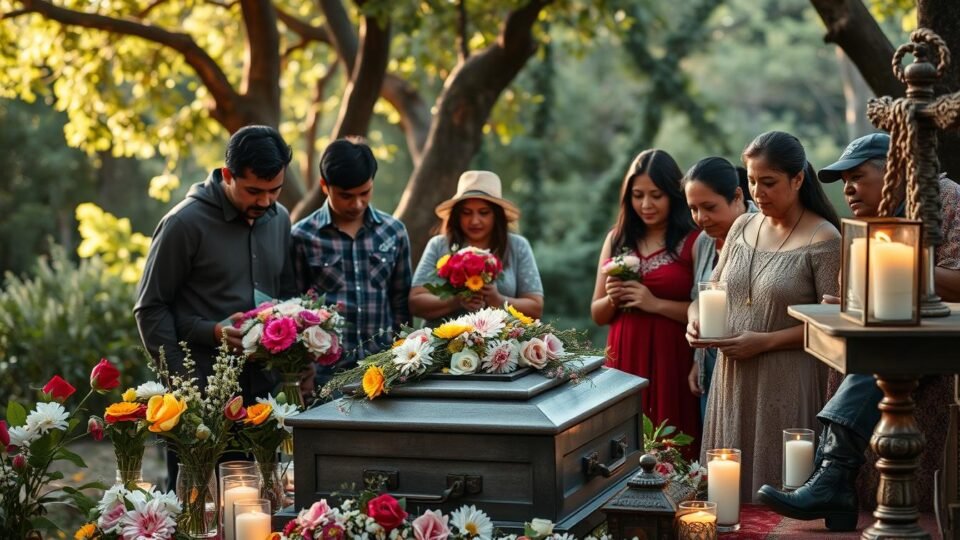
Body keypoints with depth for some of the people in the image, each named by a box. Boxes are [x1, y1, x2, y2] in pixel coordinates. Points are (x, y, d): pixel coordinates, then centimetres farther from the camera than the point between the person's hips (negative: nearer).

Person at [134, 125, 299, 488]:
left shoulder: (279, 220, 10)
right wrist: (212, 332, -14)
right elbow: (150, 309, -4)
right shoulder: (185, 223, -8)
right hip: (202, 393, -5)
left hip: (263, 390, 5)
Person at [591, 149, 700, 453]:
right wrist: (613, 299, -3)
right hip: (623, 361, 4)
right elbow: (597, 315, 17)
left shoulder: (693, 242, -3)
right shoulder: (617, 240, 12)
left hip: (671, 363, -4)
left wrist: (656, 303, -14)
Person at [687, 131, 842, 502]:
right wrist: (696, 319, -3)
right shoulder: (742, 227, 10)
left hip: (788, 386, -6)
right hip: (733, 380, 6)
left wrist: (764, 342, -17)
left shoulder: (823, 241, -8)